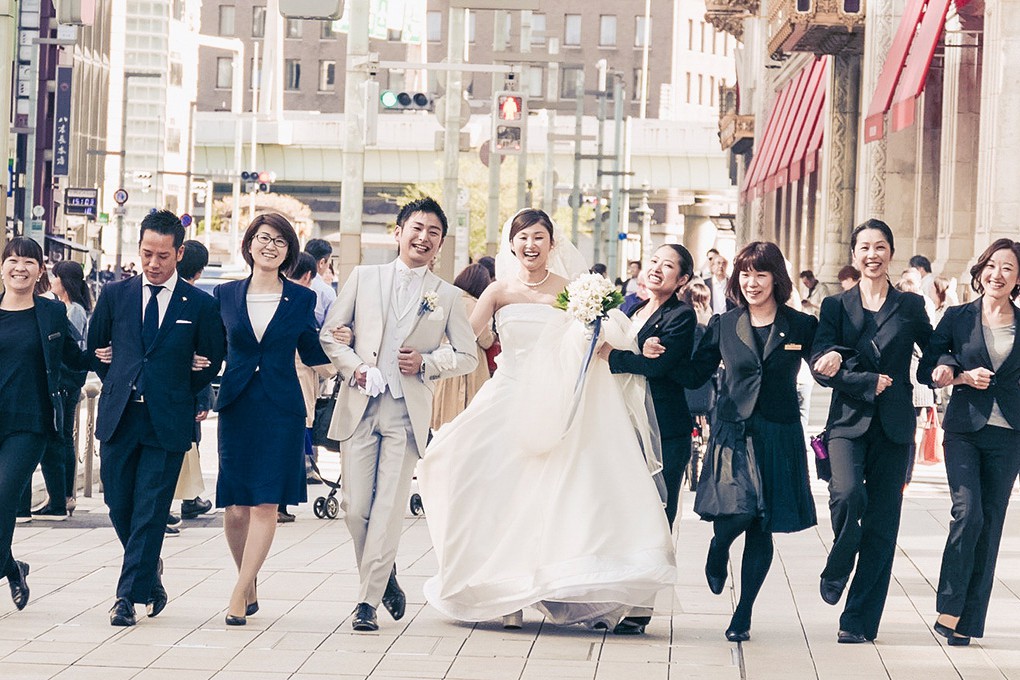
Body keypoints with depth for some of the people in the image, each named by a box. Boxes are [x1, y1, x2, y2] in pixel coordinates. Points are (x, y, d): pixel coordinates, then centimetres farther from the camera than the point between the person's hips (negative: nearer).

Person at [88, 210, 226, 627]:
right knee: (119, 505, 8)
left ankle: (129, 596, 1)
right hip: (119, 417, 3)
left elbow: (211, 362, 9)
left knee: (150, 512, -5)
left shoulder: (200, 305, 1)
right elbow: (95, 348, 19)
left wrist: (178, 396, 7)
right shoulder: (114, 295, 7)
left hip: (167, 423, -3)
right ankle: (149, 572, 32)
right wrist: (119, 384, 14)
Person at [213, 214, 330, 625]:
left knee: (266, 504, -7)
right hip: (236, 407, 1)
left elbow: (311, 354, 12)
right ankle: (250, 587, 22)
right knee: (235, 509, 1)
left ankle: (238, 597, -4)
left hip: (282, 410, -1)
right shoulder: (225, 295, 6)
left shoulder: (302, 299, 4)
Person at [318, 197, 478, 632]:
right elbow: (330, 333, 12)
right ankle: (385, 579, 24)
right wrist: (351, 366, -6)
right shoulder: (364, 278, 9)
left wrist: (427, 362, -7)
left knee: (388, 510, -7)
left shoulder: (447, 296, 7)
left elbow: (468, 357, 10)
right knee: (355, 508, 0)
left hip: (408, 412, -1)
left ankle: (368, 602, -2)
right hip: (360, 405, 1)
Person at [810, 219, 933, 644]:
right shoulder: (836, 306, 7)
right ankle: (835, 571, 3)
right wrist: (871, 382, -13)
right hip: (849, 421, -1)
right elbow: (821, 367, -4)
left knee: (882, 525, -1)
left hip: (894, 428, 1)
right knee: (848, 493, -27)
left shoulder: (910, 306, 10)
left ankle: (859, 621, 7)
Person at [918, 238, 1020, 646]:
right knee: (968, 512, -17)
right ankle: (949, 610, -5)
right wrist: (963, 376, -12)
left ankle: (967, 621, 9)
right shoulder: (957, 318, 4)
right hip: (964, 429, -2)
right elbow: (926, 371, 4)